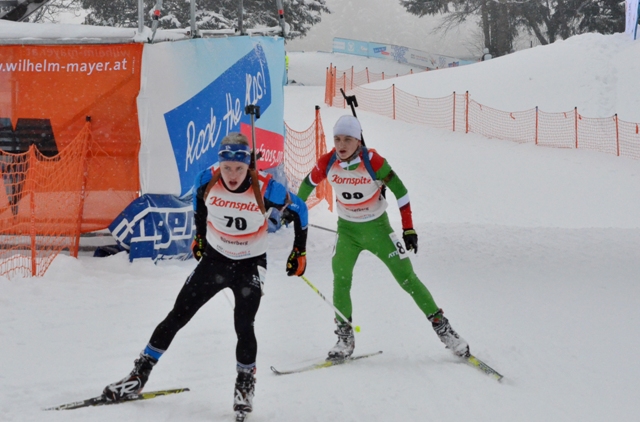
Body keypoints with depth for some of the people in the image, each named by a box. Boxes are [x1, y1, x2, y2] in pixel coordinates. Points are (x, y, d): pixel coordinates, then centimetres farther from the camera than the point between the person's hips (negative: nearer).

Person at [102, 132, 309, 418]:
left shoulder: (265, 189, -25)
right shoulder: (207, 181, -17)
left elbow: (298, 210, -7)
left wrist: (300, 251, -2)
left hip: (250, 265, -3)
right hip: (214, 258, 3)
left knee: (243, 326, -18)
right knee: (177, 316, 2)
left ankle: (245, 385, 6)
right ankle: (139, 375, 12)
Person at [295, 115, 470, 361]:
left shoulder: (372, 161, -23)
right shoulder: (327, 163, -14)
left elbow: (400, 191, -18)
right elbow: (308, 184, 5)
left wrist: (409, 229, -19)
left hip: (377, 227, -2)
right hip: (347, 230, 2)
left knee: (407, 279, -2)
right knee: (341, 280, -14)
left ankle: (441, 327, 9)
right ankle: (344, 338, -1)